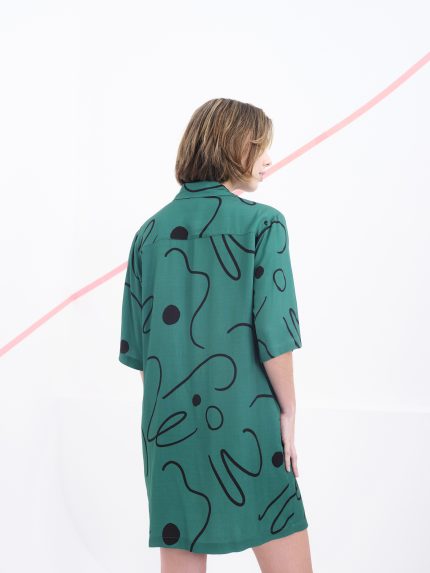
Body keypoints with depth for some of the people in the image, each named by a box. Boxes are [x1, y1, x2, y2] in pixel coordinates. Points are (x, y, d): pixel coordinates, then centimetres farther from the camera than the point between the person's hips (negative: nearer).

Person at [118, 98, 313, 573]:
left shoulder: (151, 231, 7)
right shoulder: (262, 224, -7)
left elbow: (135, 346, 8)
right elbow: (273, 332, -12)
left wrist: (165, 407, 17)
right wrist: (288, 410, -1)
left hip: (170, 423, 5)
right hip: (245, 421, -5)